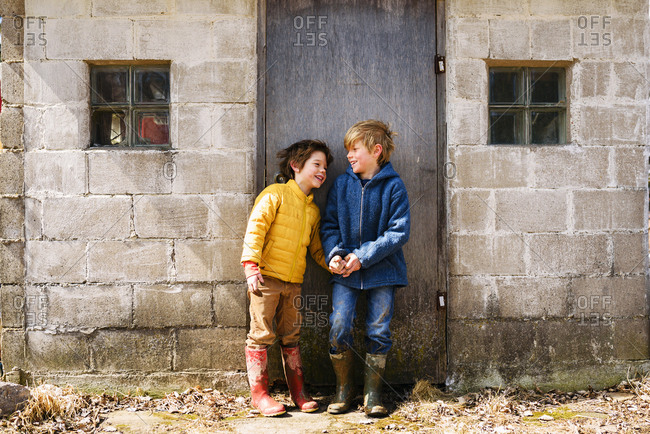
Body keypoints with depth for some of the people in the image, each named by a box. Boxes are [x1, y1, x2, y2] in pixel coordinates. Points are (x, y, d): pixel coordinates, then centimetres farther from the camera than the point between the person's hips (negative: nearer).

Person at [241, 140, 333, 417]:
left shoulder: (313, 210, 16)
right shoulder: (276, 194, -5)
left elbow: (316, 248, 22)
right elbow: (255, 228, -11)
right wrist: (251, 266, -19)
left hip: (294, 282, 7)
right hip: (266, 277, -6)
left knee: (291, 336, 13)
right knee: (261, 335, -1)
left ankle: (298, 392, 21)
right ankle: (259, 393, 8)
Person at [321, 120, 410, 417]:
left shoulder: (393, 186, -6)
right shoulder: (341, 184, 4)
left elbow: (399, 232, -10)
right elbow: (329, 225, 8)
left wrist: (363, 256, -16)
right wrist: (334, 253, -11)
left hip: (381, 270, -2)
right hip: (345, 271, 2)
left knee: (378, 332, 3)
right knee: (339, 328, -6)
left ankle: (373, 393, 19)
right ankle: (343, 389, 14)